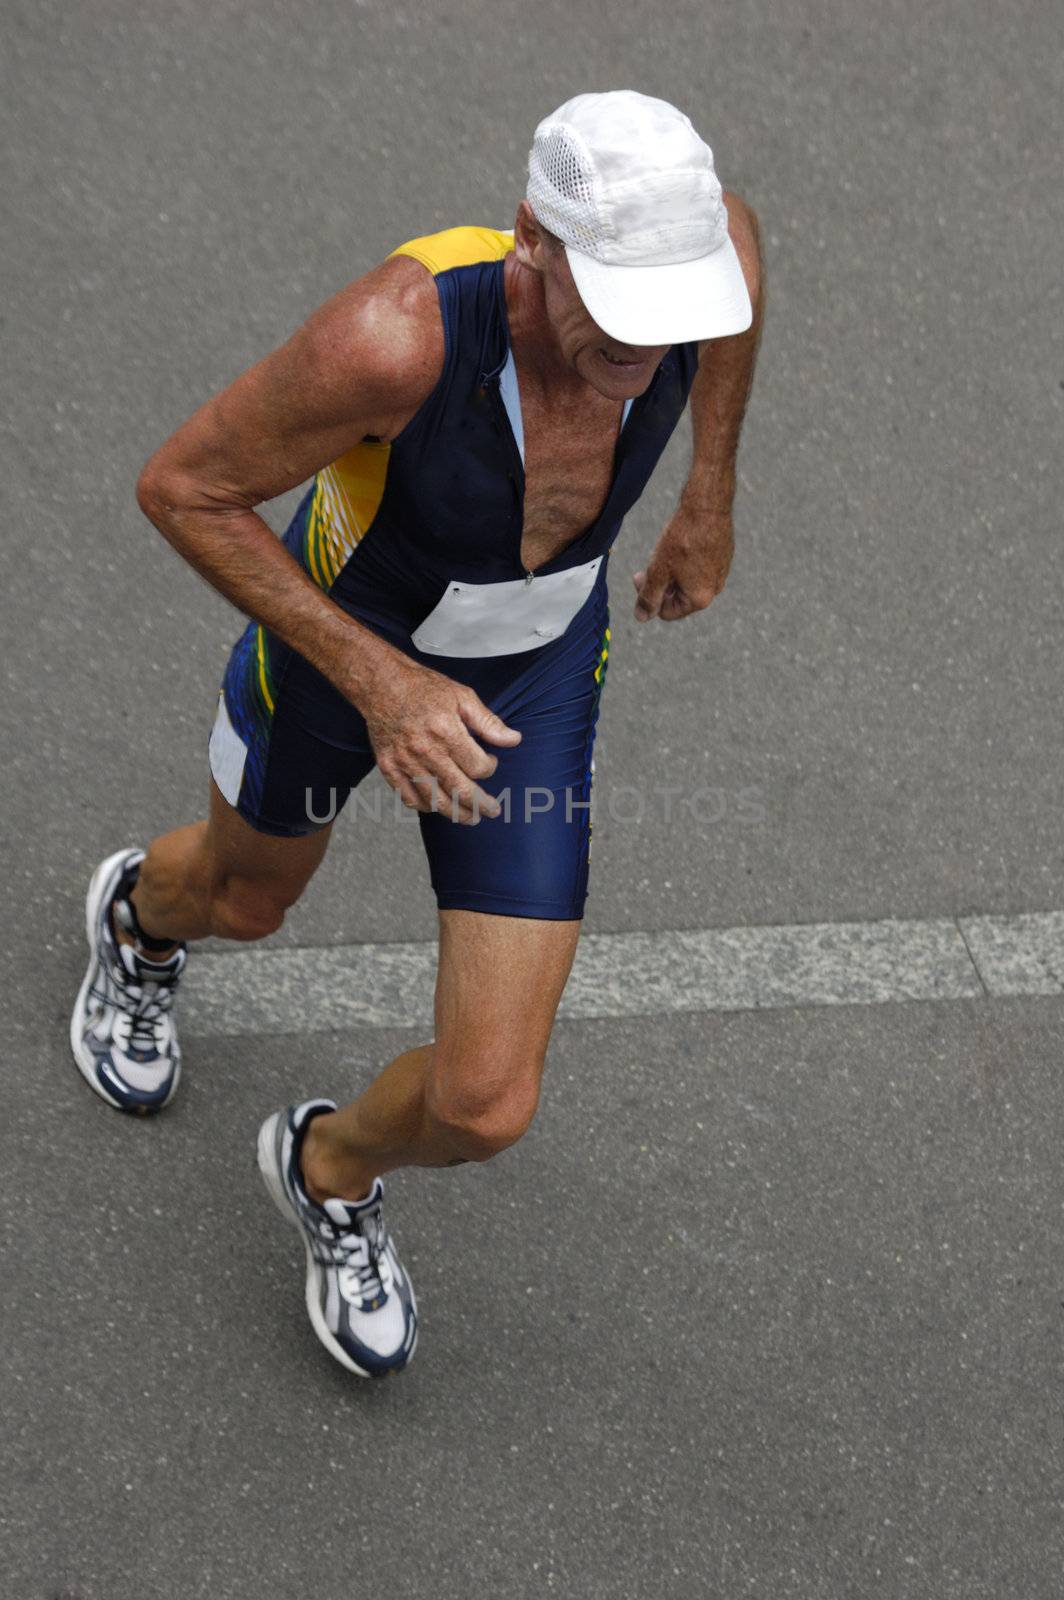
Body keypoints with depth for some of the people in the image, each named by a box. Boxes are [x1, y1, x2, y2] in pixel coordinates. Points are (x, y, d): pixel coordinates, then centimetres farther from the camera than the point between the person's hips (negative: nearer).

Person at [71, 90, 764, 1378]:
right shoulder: (395, 333, -43)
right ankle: (142, 918, 72)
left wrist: (710, 497, 5)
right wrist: (378, 680, -33)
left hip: (537, 680, 3)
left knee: (485, 1109, -2)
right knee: (245, 898, 31)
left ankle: (330, 1171, 36)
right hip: (340, 639, -2)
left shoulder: (704, 256, -30)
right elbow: (179, 487, -27)